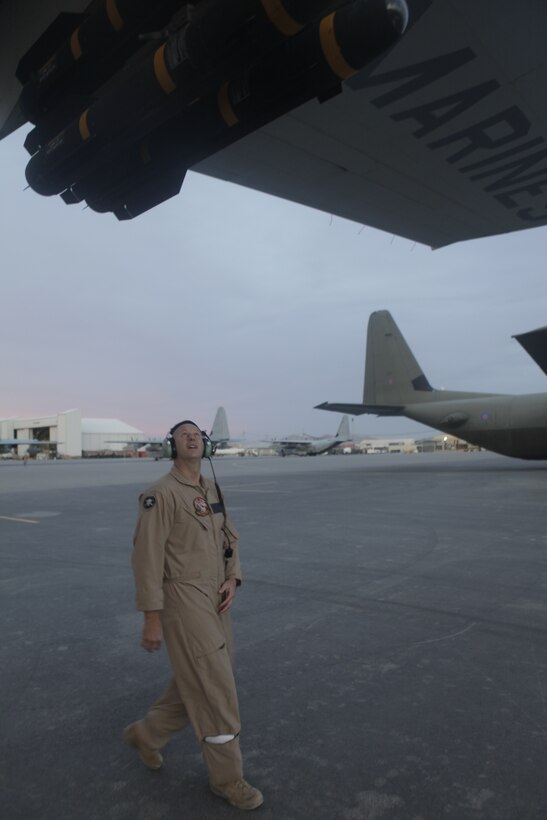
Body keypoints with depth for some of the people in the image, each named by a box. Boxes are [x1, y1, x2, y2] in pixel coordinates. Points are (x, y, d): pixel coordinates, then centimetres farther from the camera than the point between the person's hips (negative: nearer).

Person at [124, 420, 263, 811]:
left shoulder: (213, 490, 10)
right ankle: (227, 777, 20)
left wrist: (232, 580, -1)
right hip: (184, 602, -8)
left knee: (197, 684, 20)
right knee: (216, 690, 0)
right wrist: (152, 618, -15)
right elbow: (147, 556, -16)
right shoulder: (161, 494, -15)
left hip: (214, 601, 9)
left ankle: (146, 734, 42)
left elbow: (230, 538, 16)